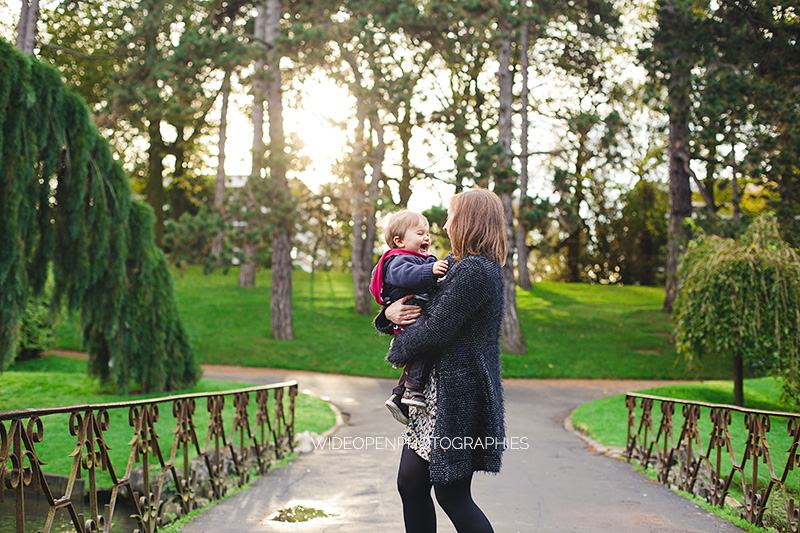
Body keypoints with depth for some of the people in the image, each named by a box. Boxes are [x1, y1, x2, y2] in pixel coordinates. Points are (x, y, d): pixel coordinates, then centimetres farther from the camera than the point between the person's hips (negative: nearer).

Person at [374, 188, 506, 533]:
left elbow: (435, 331, -20)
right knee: (410, 483, 10)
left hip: (457, 395, -10)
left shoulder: (474, 271, -17)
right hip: (435, 391, 10)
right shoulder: (459, 265, 16)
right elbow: (423, 308, 23)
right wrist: (389, 314, 1)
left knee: (452, 495, -2)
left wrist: (397, 350, -1)